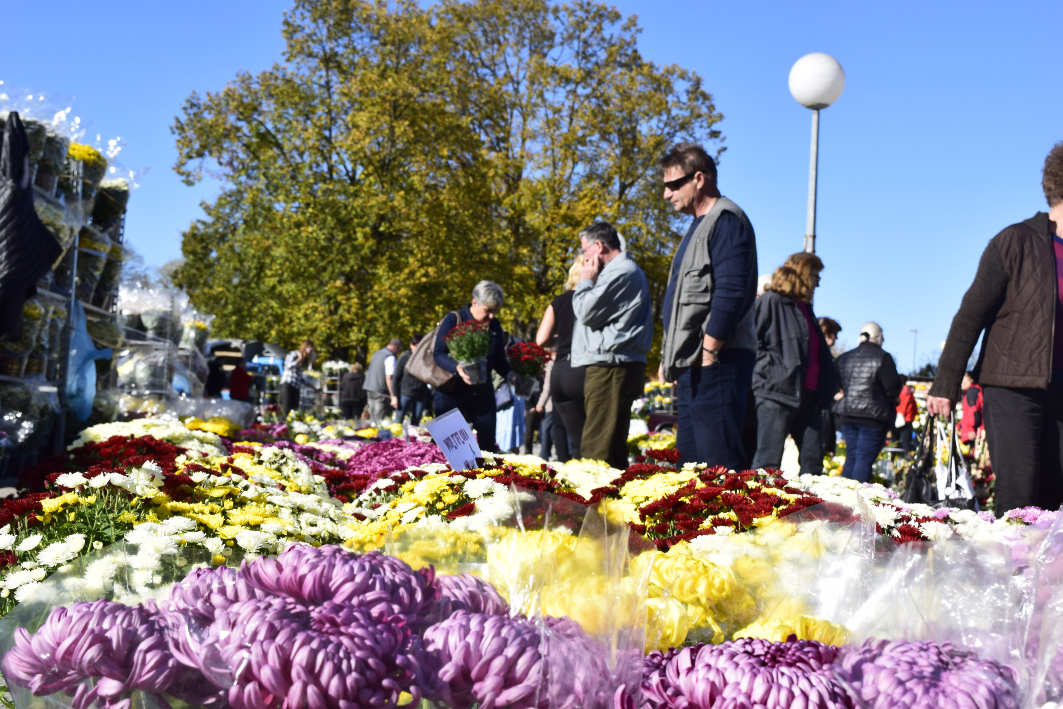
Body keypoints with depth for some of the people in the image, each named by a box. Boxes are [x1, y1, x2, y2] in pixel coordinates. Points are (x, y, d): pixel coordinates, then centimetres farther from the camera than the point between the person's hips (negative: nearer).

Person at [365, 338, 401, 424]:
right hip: (381, 391, -8)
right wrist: (393, 396, -22)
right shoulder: (390, 357, -12)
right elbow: (389, 378, -20)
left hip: (369, 389, 8)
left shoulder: (376, 353, 15)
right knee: (381, 419, -6)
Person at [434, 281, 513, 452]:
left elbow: (499, 360, 13)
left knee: (488, 443, 5)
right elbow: (438, 353, -12)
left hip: (482, 392, 4)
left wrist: (511, 374, -6)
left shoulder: (495, 326, 9)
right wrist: (456, 367, -30)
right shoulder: (453, 320, -6)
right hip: (452, 391, -4)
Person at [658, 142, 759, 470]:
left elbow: (731, 292, -20)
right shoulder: (700, 224, 23)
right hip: (692, 364, 11)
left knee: (719, 463, -12)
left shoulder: (726, 219, -10)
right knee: (690, 459, 11)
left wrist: (708, 351, -20)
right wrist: (670, 357, 19)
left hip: (716, 362, -11)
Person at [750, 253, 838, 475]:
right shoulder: (769, 302, -2)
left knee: (813, 462, 4)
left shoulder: (806, 309, 24)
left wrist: (828, 386, 20)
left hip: (809, 396, 8)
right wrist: (772, 372, -16)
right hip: (778, 393, -8)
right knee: (768, 461, -10)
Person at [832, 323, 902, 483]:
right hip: (872, 417, -6)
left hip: (846, 415, 6)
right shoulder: (883, 357, -8)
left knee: (851, 458, 13)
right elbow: (893, 388, -13)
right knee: (864, 459, -5)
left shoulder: (844, 357, 9)